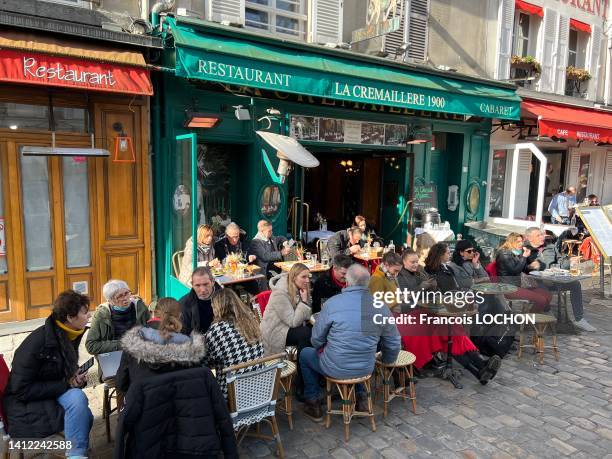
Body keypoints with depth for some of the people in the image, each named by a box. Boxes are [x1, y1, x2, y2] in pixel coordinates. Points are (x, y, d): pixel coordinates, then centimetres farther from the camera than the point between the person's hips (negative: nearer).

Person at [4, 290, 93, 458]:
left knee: (85, 417, -18)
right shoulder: (38, 342, -26)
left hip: (55, 392, 7)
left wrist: (77, 378, -7)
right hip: (26, 403, -7)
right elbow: (21, 390, -23)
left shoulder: (71, 336, -2)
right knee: (77, 398, -29)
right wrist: (65, 384, -23)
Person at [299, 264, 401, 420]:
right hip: (367, 369, 4)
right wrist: (386, 361, 22)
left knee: (305, 354, 23)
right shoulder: (381, 306, -7)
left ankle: (313, 403, 26)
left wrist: (323, 351, 16)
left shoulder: (332, 303, -17)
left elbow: (316, 340, -7)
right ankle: (359, 398, 37)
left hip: (336, 369, -4)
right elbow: (393, 344, 2)